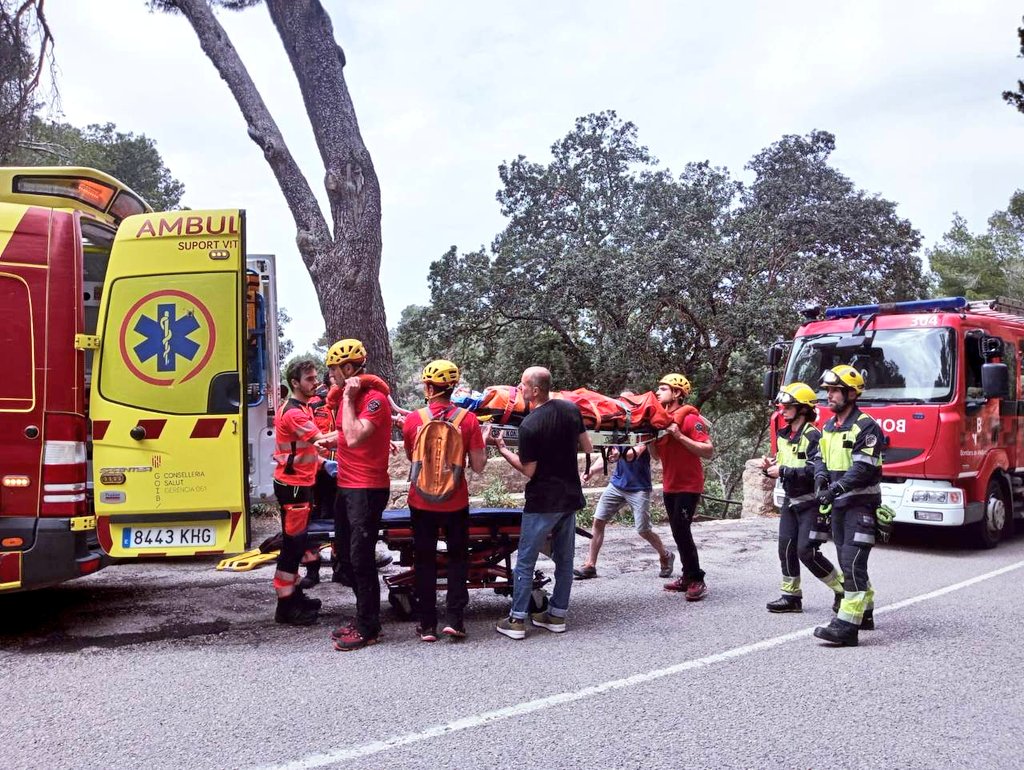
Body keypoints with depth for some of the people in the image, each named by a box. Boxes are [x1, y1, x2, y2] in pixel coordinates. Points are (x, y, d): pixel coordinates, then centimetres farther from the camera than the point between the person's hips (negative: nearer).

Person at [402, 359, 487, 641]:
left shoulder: (412, 420, -10)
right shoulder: (468, 419, -11)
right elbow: (478, 466, -8)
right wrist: (483, 442, 7)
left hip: (422, 503, 0)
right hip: (456, 503, 0)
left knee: (425, 560, 12)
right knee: (458, 557, 16)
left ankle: (428, 625, 14)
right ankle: (454, 618, 9)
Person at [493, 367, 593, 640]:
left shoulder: (529, 426, -20)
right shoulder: (572, 409, -1)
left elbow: (528, 470, -12)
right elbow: (587, 448, 7)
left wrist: (502, 449, -3)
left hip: (542, 503, -6)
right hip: (570, 497, 6)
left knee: (525, 562, 3)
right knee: (564, 559, 14)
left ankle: (517, 621, 7)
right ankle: (557, 615, 22)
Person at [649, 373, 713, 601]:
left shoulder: (690, 418, -14)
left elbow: (708, 451, -21)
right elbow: (657, 455, 14)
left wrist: (680, 436, -26)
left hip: (689, 486, -8)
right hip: (670, 486, 8)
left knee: (681, 531, -12)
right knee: (679, 532, 12)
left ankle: (697, 580, -3)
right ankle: (688, 577, 22)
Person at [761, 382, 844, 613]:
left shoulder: (813, 436, -16)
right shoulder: (784, 435, 11)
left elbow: (814, 471, -25)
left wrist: (783, 471, -24)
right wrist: (771, 467, -1)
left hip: (811, 502, -8)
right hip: (790, 500, 8)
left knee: (807, 551, -9)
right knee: (786, 547, 6)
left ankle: (843, 589, 8)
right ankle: (791, 596, 15)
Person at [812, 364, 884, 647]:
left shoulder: (865, 427, -13)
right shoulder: (829, 427, 14)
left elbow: (864, 467, -21)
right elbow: (821, 458, 20)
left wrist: (837, 487, -28)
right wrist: (821, 479, -1)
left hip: (861, 504, -9)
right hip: (839, 505, 9)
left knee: (853, 563, -14)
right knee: (847, 561, 16)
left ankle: (847, 626, -17)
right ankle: (865, 612, 30)